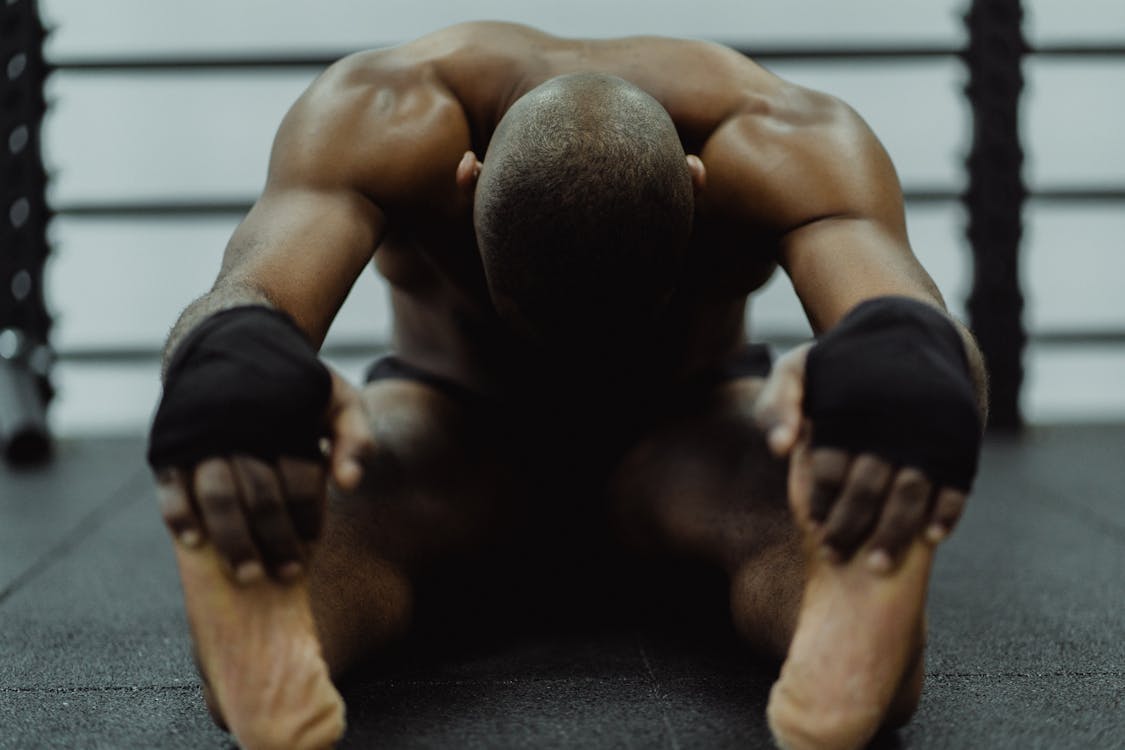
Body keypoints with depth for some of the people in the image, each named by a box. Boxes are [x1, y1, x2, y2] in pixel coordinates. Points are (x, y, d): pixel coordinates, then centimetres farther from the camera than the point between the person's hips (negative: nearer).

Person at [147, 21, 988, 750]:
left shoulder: (780, 145, -32)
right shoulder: (385, 123, -33)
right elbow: (255, 286, -51)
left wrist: (904, 365, -77)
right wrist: (230, 362, -77)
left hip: (690, 426, 0)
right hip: (451, 422, 0)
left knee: (854, 471, -38)